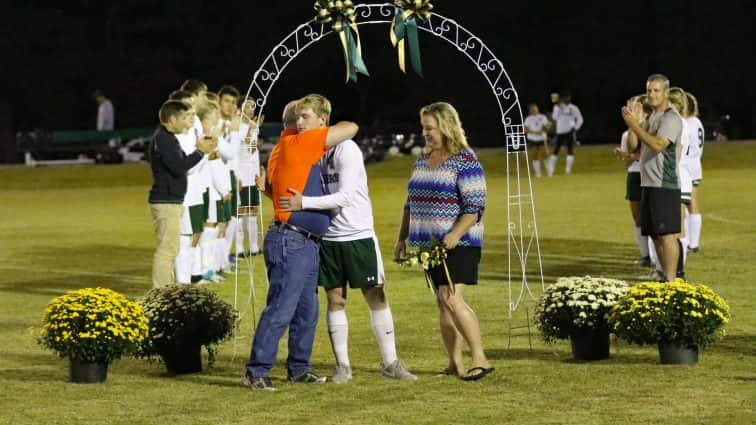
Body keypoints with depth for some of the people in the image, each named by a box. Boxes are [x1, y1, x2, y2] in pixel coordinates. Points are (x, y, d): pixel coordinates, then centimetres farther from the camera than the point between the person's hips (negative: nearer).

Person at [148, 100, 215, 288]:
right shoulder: (162, 139, -16)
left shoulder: (168, 138, 17)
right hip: (165, 202, -11)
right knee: (166, 249, -10)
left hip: (172, 200, 11)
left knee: (170, 249, 15)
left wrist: (200, 151, 8)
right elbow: (178, 167, -23)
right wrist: (200, 152, -15)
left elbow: (180, 163, 20)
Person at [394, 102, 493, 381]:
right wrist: (402, 238, 16)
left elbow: (474, 207, -15)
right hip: (430, 243, 8)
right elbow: (410, 204, 21)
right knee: (443, 304, 7)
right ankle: (455, 363, 10)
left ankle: (480, 359, -15)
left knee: (452, 298, -19)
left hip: (458, 244, -8)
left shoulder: (465, 161, -9)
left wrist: (455, 235, -25)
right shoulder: (422, 161, 15)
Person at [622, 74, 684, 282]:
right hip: (648, 184, 10)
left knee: (667, 233, -12)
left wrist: (635, 125, -23)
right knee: (655, 234, 12)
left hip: (665, 185, -9)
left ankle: (671, 280, -14)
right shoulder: (650, 118, 19)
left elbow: (658, 145, -23)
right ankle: (666, 276, 19)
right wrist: (633, 122, 1)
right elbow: (632, 147, 15)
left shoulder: (671, 118, -9)